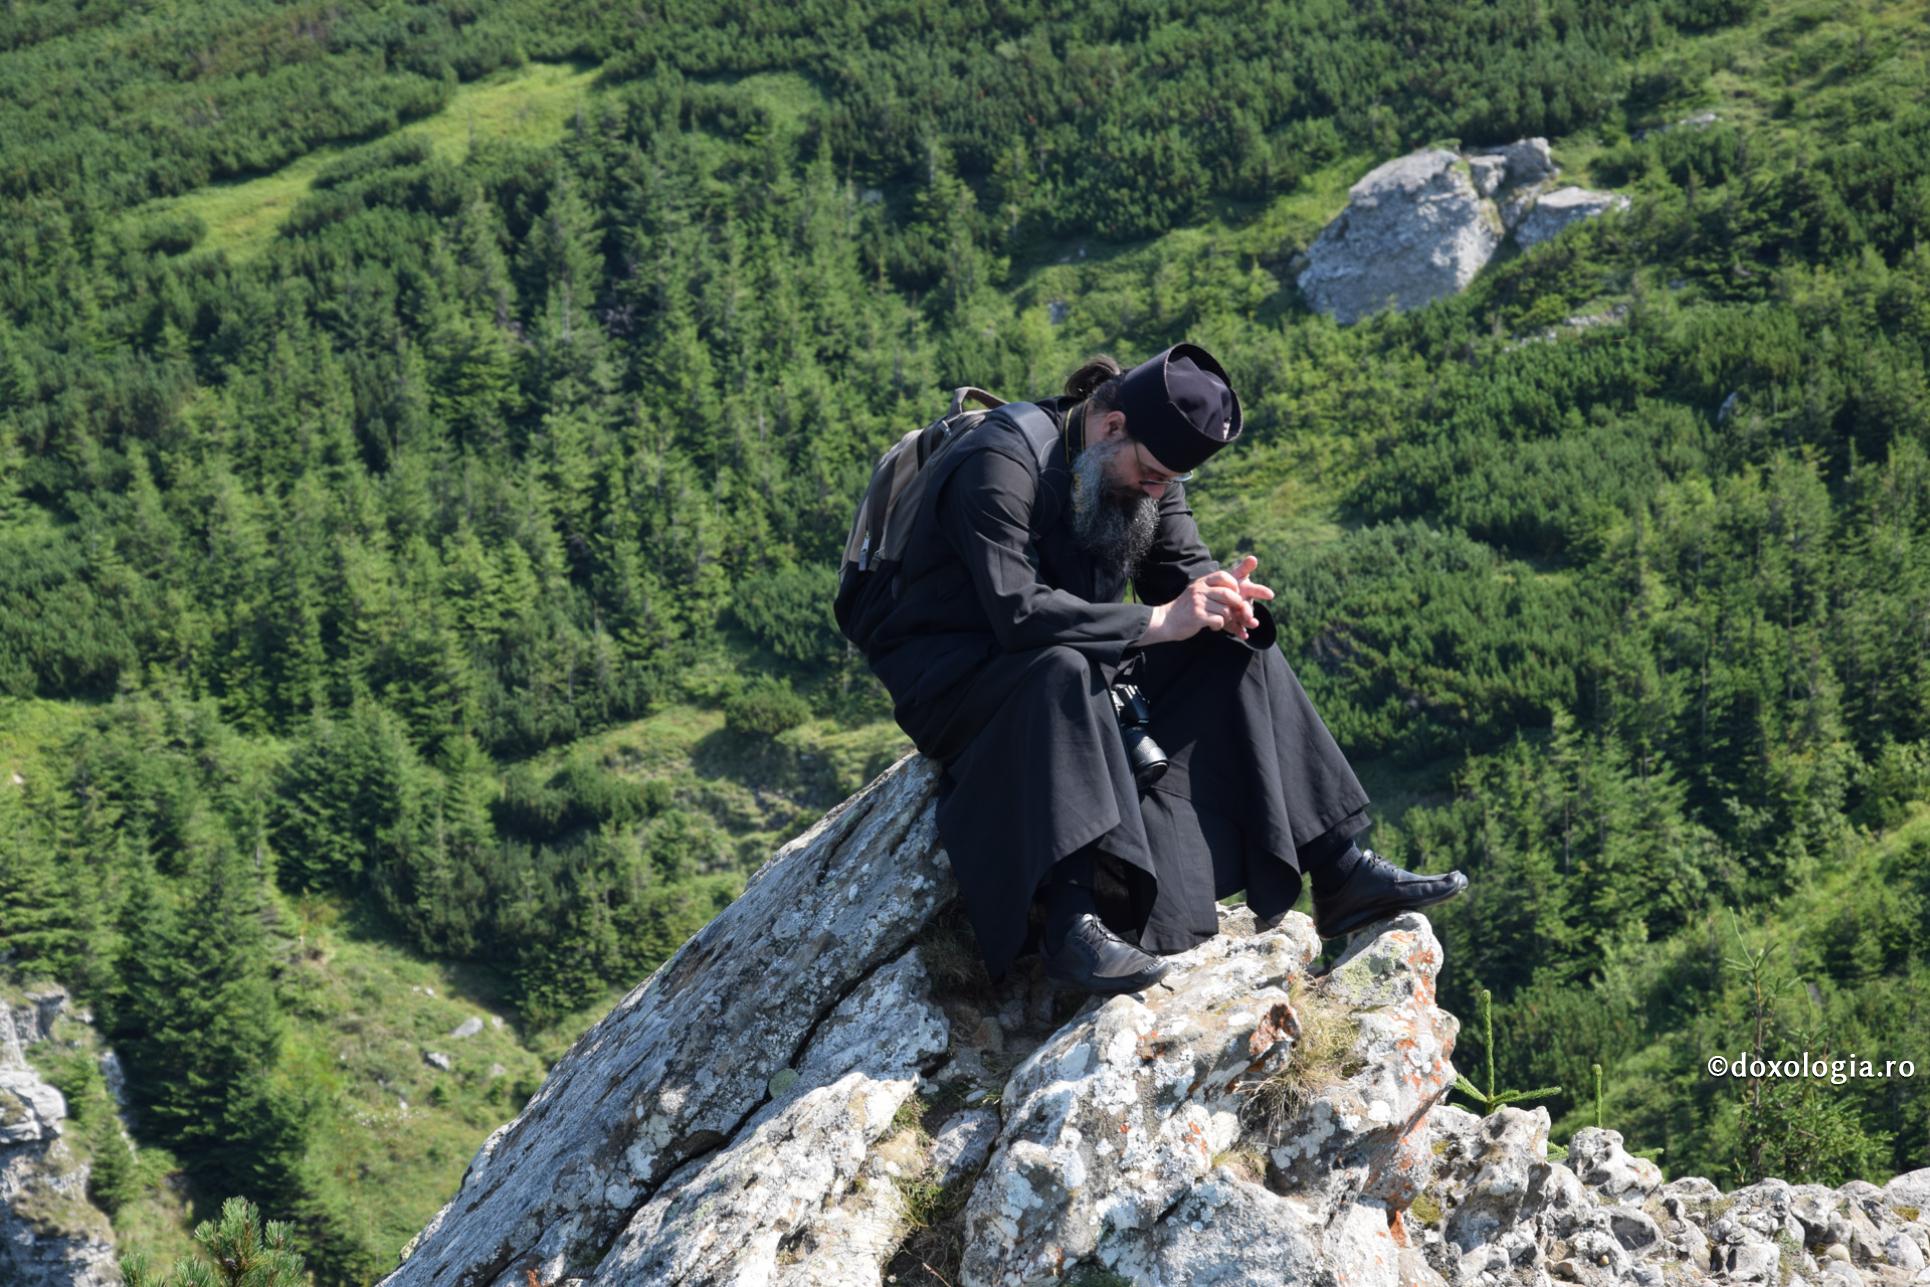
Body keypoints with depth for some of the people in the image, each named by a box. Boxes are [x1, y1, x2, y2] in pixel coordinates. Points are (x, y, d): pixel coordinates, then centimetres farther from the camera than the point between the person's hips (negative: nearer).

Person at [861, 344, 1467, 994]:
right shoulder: (1001, 464, -23)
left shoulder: (1149, 464, 4)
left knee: (1240, 653, -5)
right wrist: (1156, 621, -32)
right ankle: (1071, 916, -46)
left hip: (1077, 672, 8)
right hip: (952, 682, -8)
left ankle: (1340, 872, -7)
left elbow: (1181, 567, 4)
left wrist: (1222, 597, -20)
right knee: (1062, 670, -40)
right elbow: (1018, 610, -33)